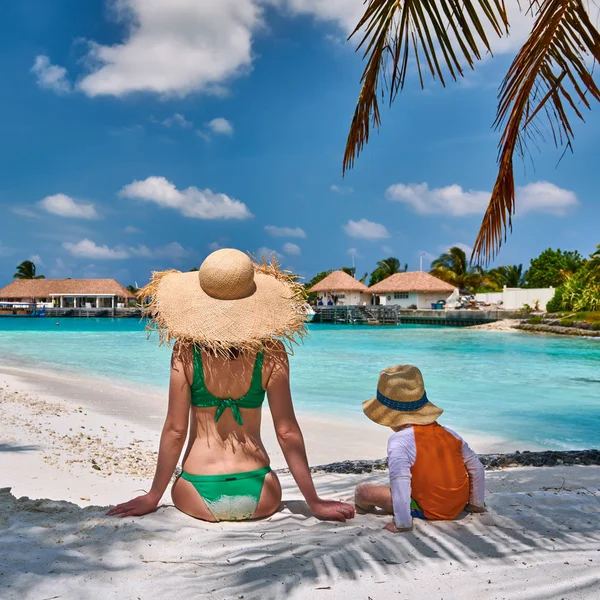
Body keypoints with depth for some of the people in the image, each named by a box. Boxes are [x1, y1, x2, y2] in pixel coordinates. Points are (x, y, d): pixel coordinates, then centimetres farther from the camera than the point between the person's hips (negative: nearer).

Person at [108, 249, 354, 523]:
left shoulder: (186, 350, -12)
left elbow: (175, 430, -8)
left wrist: (152, 497, 6)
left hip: (200, 498, 0)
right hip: (258, 497, 1)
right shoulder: (271, 352, -11)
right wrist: (314, 502, 3)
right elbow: (287, 432, -8)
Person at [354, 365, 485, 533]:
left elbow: (399, 481, -33)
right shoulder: (447, 433, 1)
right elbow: (476, 466, 7)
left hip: (427, 510, -7)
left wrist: (402, 523, -27)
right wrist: (476, 504, 19)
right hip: (458, 506, 7)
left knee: (363, 491, -1)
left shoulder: (398, 441, -19)